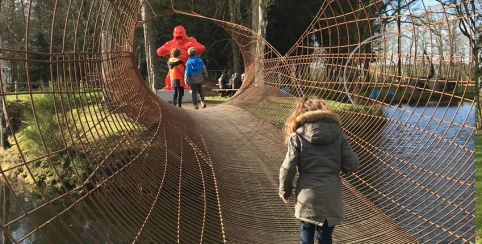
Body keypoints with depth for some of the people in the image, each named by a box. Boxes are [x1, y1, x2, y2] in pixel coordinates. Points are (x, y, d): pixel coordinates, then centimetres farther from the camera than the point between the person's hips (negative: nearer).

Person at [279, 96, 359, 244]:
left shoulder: (298, 136, -5)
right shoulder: (337, 134, 1)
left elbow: (288, 168, -8)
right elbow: (352, 164, -3)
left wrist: (285, 191, 7)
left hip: (307, 196, -1)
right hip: (331, 197, 1)